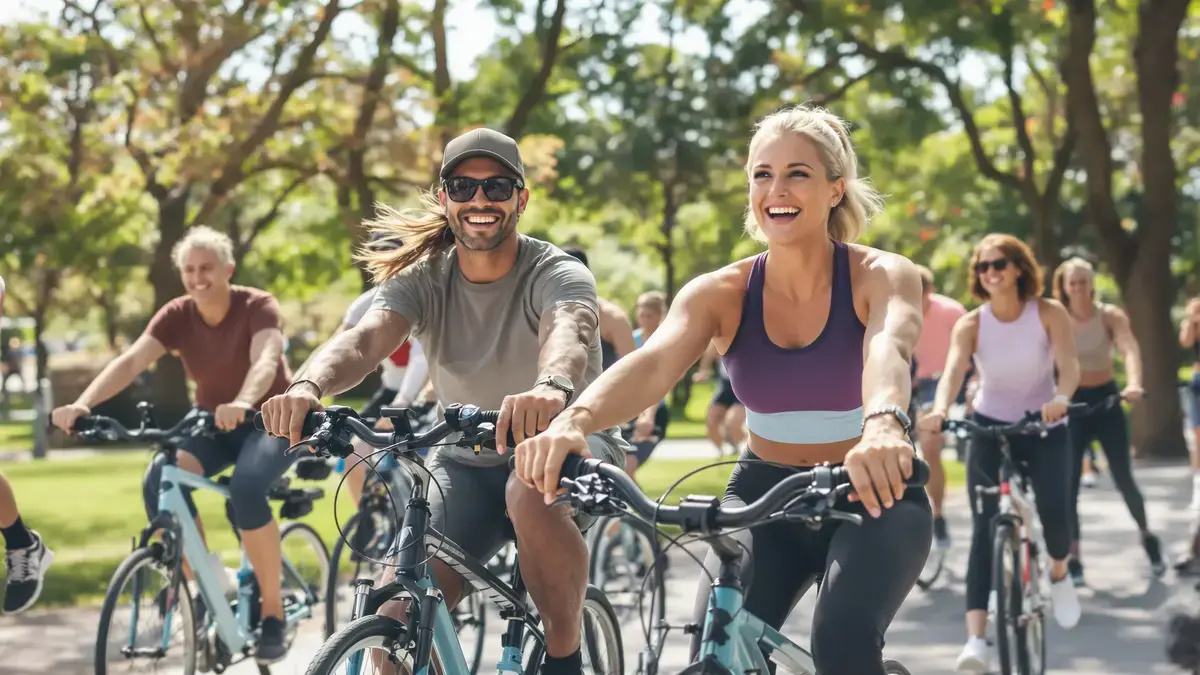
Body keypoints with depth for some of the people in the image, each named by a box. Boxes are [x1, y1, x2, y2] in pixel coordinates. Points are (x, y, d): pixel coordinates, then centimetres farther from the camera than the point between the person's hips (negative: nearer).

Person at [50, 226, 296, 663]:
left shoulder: (257, 307, -18)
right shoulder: (177, 315, -9)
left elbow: (266, 360, -37)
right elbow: (131, 361, -22)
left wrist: (242, 404, -59)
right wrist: (82, 404, -40)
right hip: (212, 424, 4)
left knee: (245, 487, -35)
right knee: (159, 480, -26)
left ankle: (273, 612, -20)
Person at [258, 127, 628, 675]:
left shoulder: (557, 274, -16)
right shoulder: (421, 279, -8)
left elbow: (568, 330, -41)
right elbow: (365, 337, -28)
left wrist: (552, 387, -66)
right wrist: (309, 385, -51)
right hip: (466, 462, 3)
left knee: (533, 493, -40)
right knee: (397, 616, -18)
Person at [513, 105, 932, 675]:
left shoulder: (881, 276, -12)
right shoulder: (721, 293, -7)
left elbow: (888, 347, -36)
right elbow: (653, 363, -27)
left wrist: (884, 423, -60)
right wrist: (575, 420, -49)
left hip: (871, 498, -2)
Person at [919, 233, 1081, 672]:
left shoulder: (1049, 313, -13)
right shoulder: (970, 325, -11)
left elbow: (1069, 364, -26)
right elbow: (953, 372, -26)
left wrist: (1060, 399, -48)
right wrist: (940, 410, -48)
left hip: (1045, 428, 0)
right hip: (990, 427, 1)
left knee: (1055, 512, -20)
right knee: (984, 528, -12)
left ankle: (1059, 574, 18)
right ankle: (975, 640, -21)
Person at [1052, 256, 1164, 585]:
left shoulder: (1110, 315, -9)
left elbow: (1130, 349, -24)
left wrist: (1134, 383, -44)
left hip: (1106, 399, 0)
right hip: (1071, 404, 1)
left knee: (1123, 477, -1)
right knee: (1068, 483, -3)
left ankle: (1147, 536, 25)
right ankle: (1073, 558, 6)